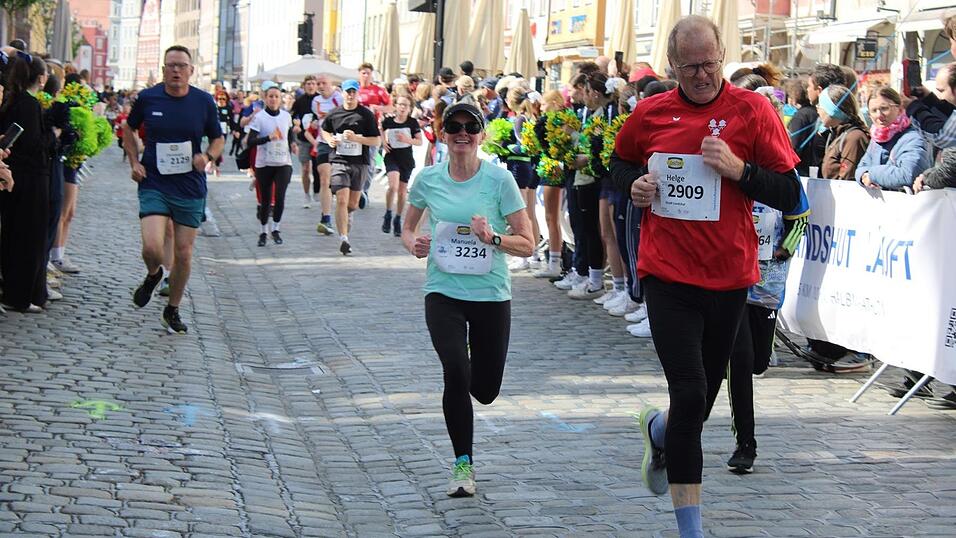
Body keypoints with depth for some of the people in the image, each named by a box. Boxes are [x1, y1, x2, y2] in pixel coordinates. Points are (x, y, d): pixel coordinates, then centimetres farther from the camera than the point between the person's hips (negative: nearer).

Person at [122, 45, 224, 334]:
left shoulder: (204, 102, -2)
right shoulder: (147, 98, -3)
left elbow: (218, 139, 10)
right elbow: (129, 129, 15)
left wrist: (207, 156, -11)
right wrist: (134, 162, 2)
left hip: (190, 188, 1)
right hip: (154, 184, -1)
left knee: (183, 254, 6)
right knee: (152, 248, -18)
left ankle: (172, 310, 26)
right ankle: (153, 275, 19)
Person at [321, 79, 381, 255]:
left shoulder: (367, 115, -1)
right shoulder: (334, 114, 5)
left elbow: (377, 141, -3)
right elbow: (324, 130, 25)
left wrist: (356, 138, -16)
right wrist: (330, 140, 2)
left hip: (360, 162, 1)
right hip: (339, 161, -1)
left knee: (353, 203, 11)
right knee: (342, 200, -15)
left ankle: (346, 216, 48)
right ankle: (344, 239, -17)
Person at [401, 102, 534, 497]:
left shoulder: (499, 179, -5)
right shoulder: (429, 179, 1)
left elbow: (527, 244, -3)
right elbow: (407, 228, 18)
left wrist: (492, 237, -21)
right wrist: (414, 245, -5)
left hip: (491, 294, 0)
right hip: (443, 292, 0)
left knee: (485, 390, 5)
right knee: (456, 373, -21)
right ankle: (463, 464, -4)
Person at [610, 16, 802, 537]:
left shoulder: (752, 110, -5)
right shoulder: (650, 113, 1)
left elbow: (790, 193, -5)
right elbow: (619, 162, 21)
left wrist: (739, 169, -20)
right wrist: (634, 183, -1)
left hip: (729, 275, 1)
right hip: (668, 274, -1)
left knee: (703, 394, 15)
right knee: (690, 396, -11)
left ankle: (658, 430, 52)